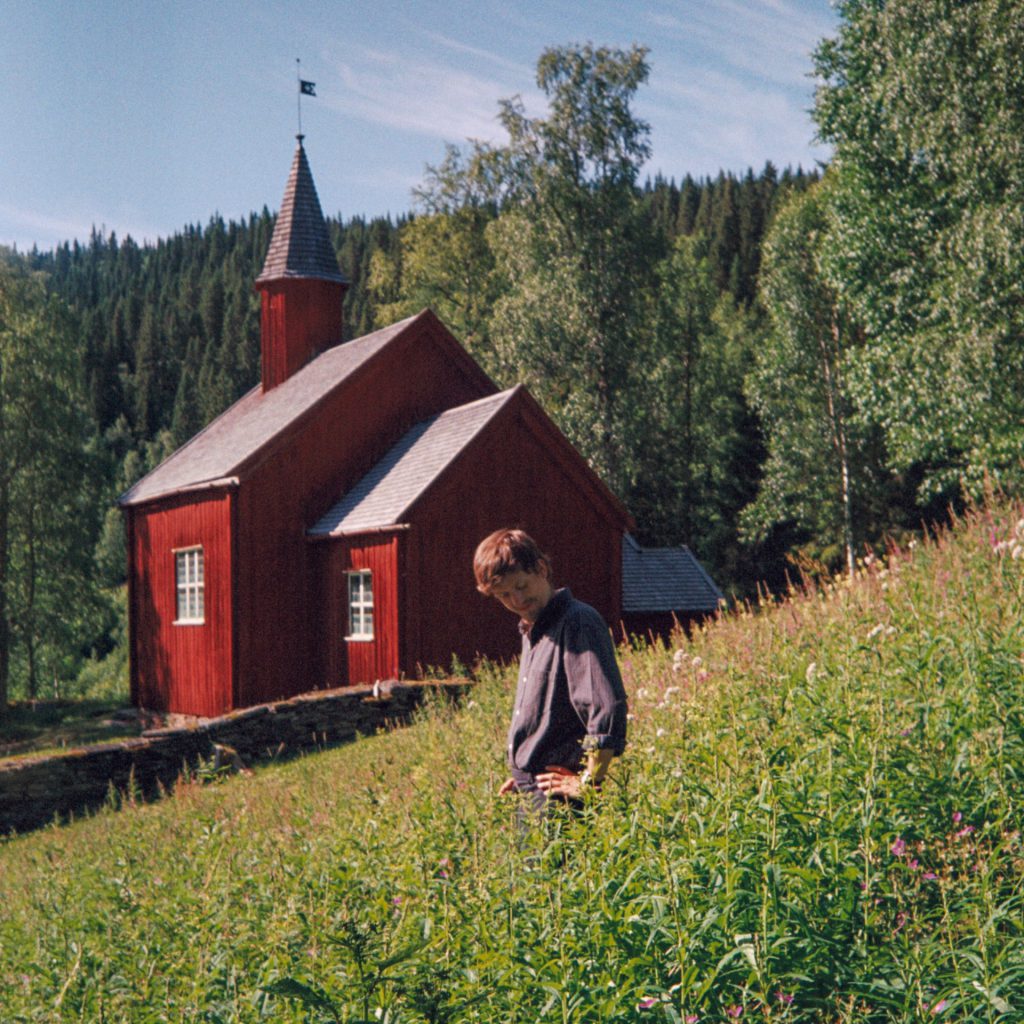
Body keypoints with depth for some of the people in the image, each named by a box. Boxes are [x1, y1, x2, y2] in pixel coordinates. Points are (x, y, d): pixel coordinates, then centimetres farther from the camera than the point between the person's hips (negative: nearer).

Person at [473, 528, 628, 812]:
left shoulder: (578, 623, -13)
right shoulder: (531, 631, 18)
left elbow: (607, 707, -22)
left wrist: (588, 784, -20)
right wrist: (521, 776, 18)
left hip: (556, 793, -9)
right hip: (526, 789, 9)